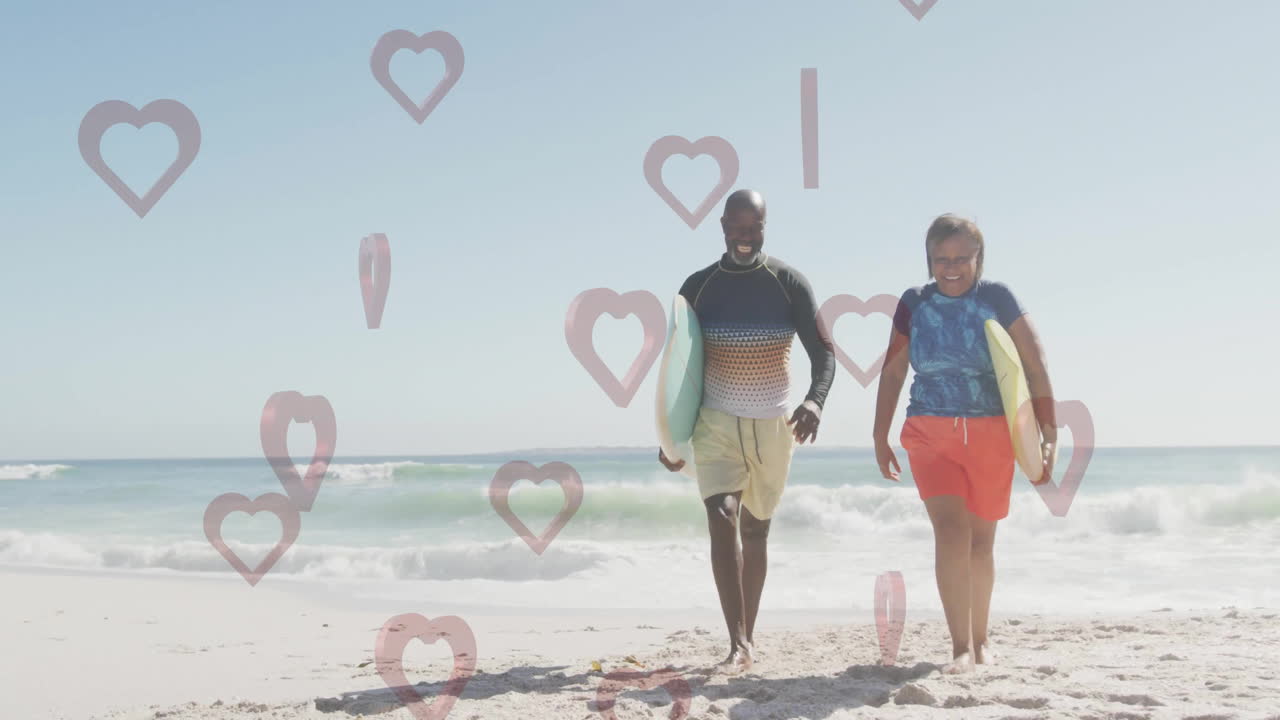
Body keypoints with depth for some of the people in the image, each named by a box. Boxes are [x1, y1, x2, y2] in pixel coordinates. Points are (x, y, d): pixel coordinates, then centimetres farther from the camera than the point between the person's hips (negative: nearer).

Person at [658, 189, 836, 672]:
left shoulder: (789, 283, -3)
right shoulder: (698, 287, -1)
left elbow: (822, 351, -6)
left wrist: (815, 400, -26)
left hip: (772, 425, 1)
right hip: (716, 424, -1)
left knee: (756, 529, 11)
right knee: (721, 518, -18)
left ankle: (747, 636, 24)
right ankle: (738, 644, -18)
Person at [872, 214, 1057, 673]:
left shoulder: (997, 299, -3)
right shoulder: (914, 305, 3)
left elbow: (1036, 367, -4)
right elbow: (892, 373, 9)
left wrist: (1048, 435, -8)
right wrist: (880, 438, 10)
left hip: (992, 435, 0)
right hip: (931, 433, 0)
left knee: (981, 540, 10)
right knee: (950, 531, -16)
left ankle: (980, 638, 29)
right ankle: (961, 648, -13)